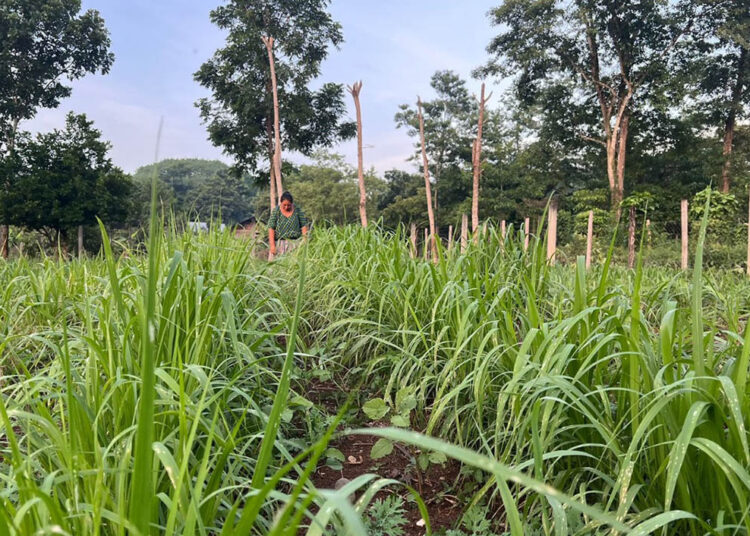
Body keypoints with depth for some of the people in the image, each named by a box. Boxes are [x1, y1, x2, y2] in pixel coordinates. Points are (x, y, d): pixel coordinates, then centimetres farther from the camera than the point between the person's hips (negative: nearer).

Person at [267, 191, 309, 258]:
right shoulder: (276, 211, 1)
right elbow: (271, 228, -4)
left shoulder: (297, 210, 4)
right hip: (279, 243, 0)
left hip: (294, 243, 0)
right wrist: (272, 245, -12)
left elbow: (304, 225, 5)